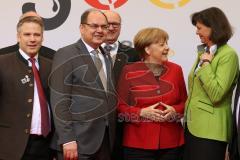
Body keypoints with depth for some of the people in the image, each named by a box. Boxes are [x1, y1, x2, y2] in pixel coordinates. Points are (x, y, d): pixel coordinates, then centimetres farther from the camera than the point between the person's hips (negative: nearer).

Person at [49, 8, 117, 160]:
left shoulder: (107, 58, 15)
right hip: (79, 140, -6)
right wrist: (67, 139, -17)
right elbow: (60, 101, -12)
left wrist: (111, 135, 7)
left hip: (106, 138, 6)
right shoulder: (66, 55, -6)